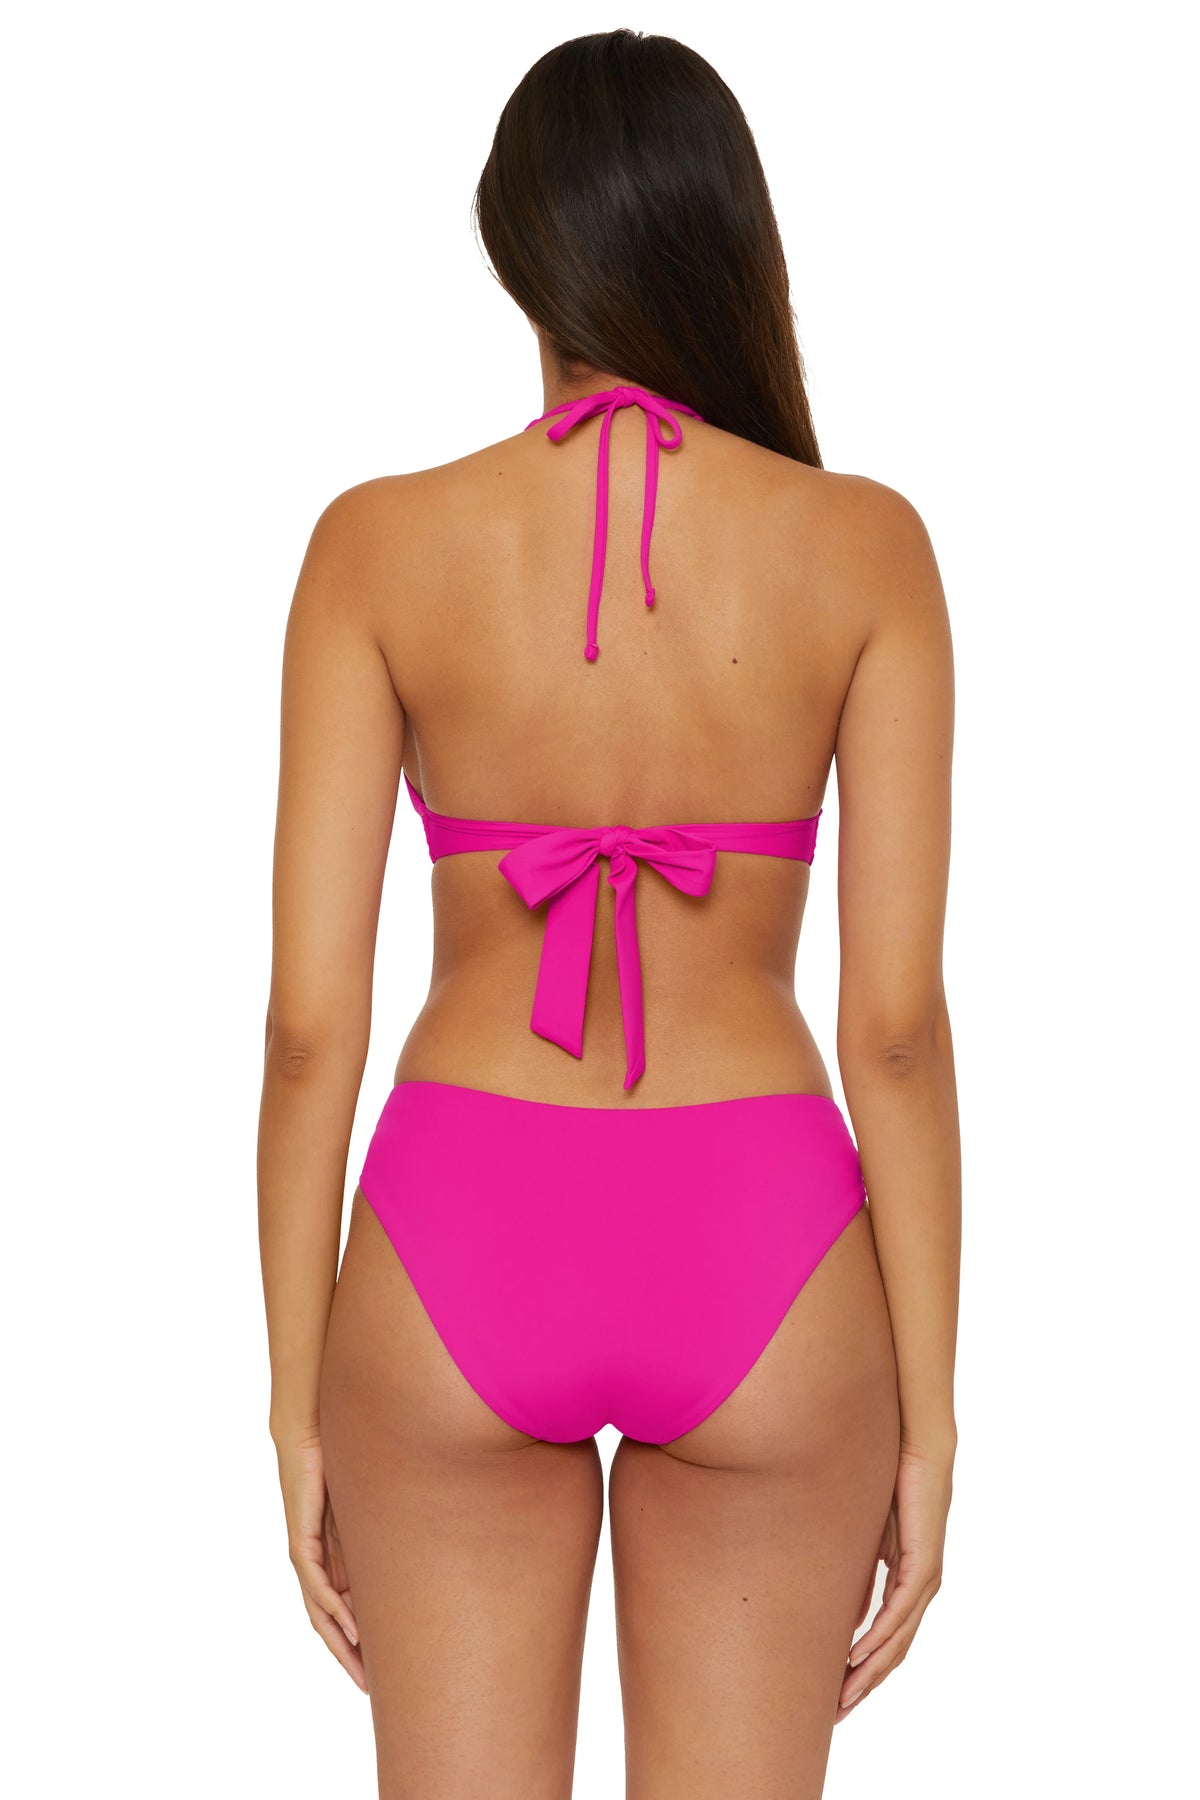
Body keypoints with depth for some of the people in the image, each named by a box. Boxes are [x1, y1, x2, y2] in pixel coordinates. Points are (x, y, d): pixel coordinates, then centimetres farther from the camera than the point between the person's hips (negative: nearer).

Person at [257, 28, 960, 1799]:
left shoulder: (381, 543, -6)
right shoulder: (863, 546, -6)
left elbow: (311, 1020, -6)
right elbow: (896, 1023, -8)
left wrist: (298, 1406, 4)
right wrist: (928, 1417, 1)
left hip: (459, 1254, 0)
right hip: (757, 1256, 0)